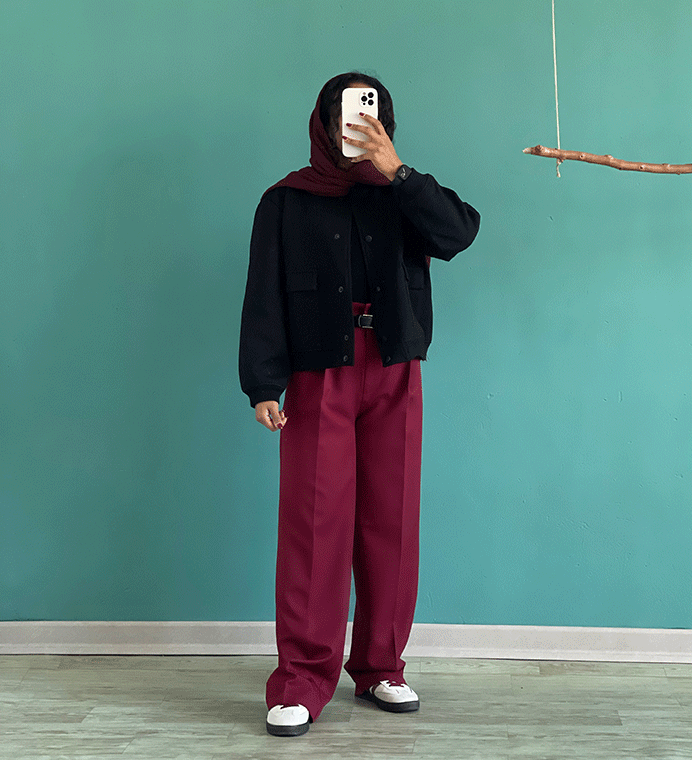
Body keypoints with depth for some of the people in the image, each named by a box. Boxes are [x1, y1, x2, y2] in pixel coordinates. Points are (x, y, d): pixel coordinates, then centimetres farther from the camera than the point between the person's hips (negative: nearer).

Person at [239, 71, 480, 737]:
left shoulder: (400, 198, 13)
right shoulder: (286, 202, 7)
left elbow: (458, 233, -6)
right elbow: (264, 297, 0)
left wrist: (396, 171, -12)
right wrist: (264, 384, -10)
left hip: (394, 381, 2)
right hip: (318, 380, -2)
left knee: (391, 524, 4)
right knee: (313, 525, -7)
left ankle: (381, 668, 17)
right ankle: (302, 682, -1)